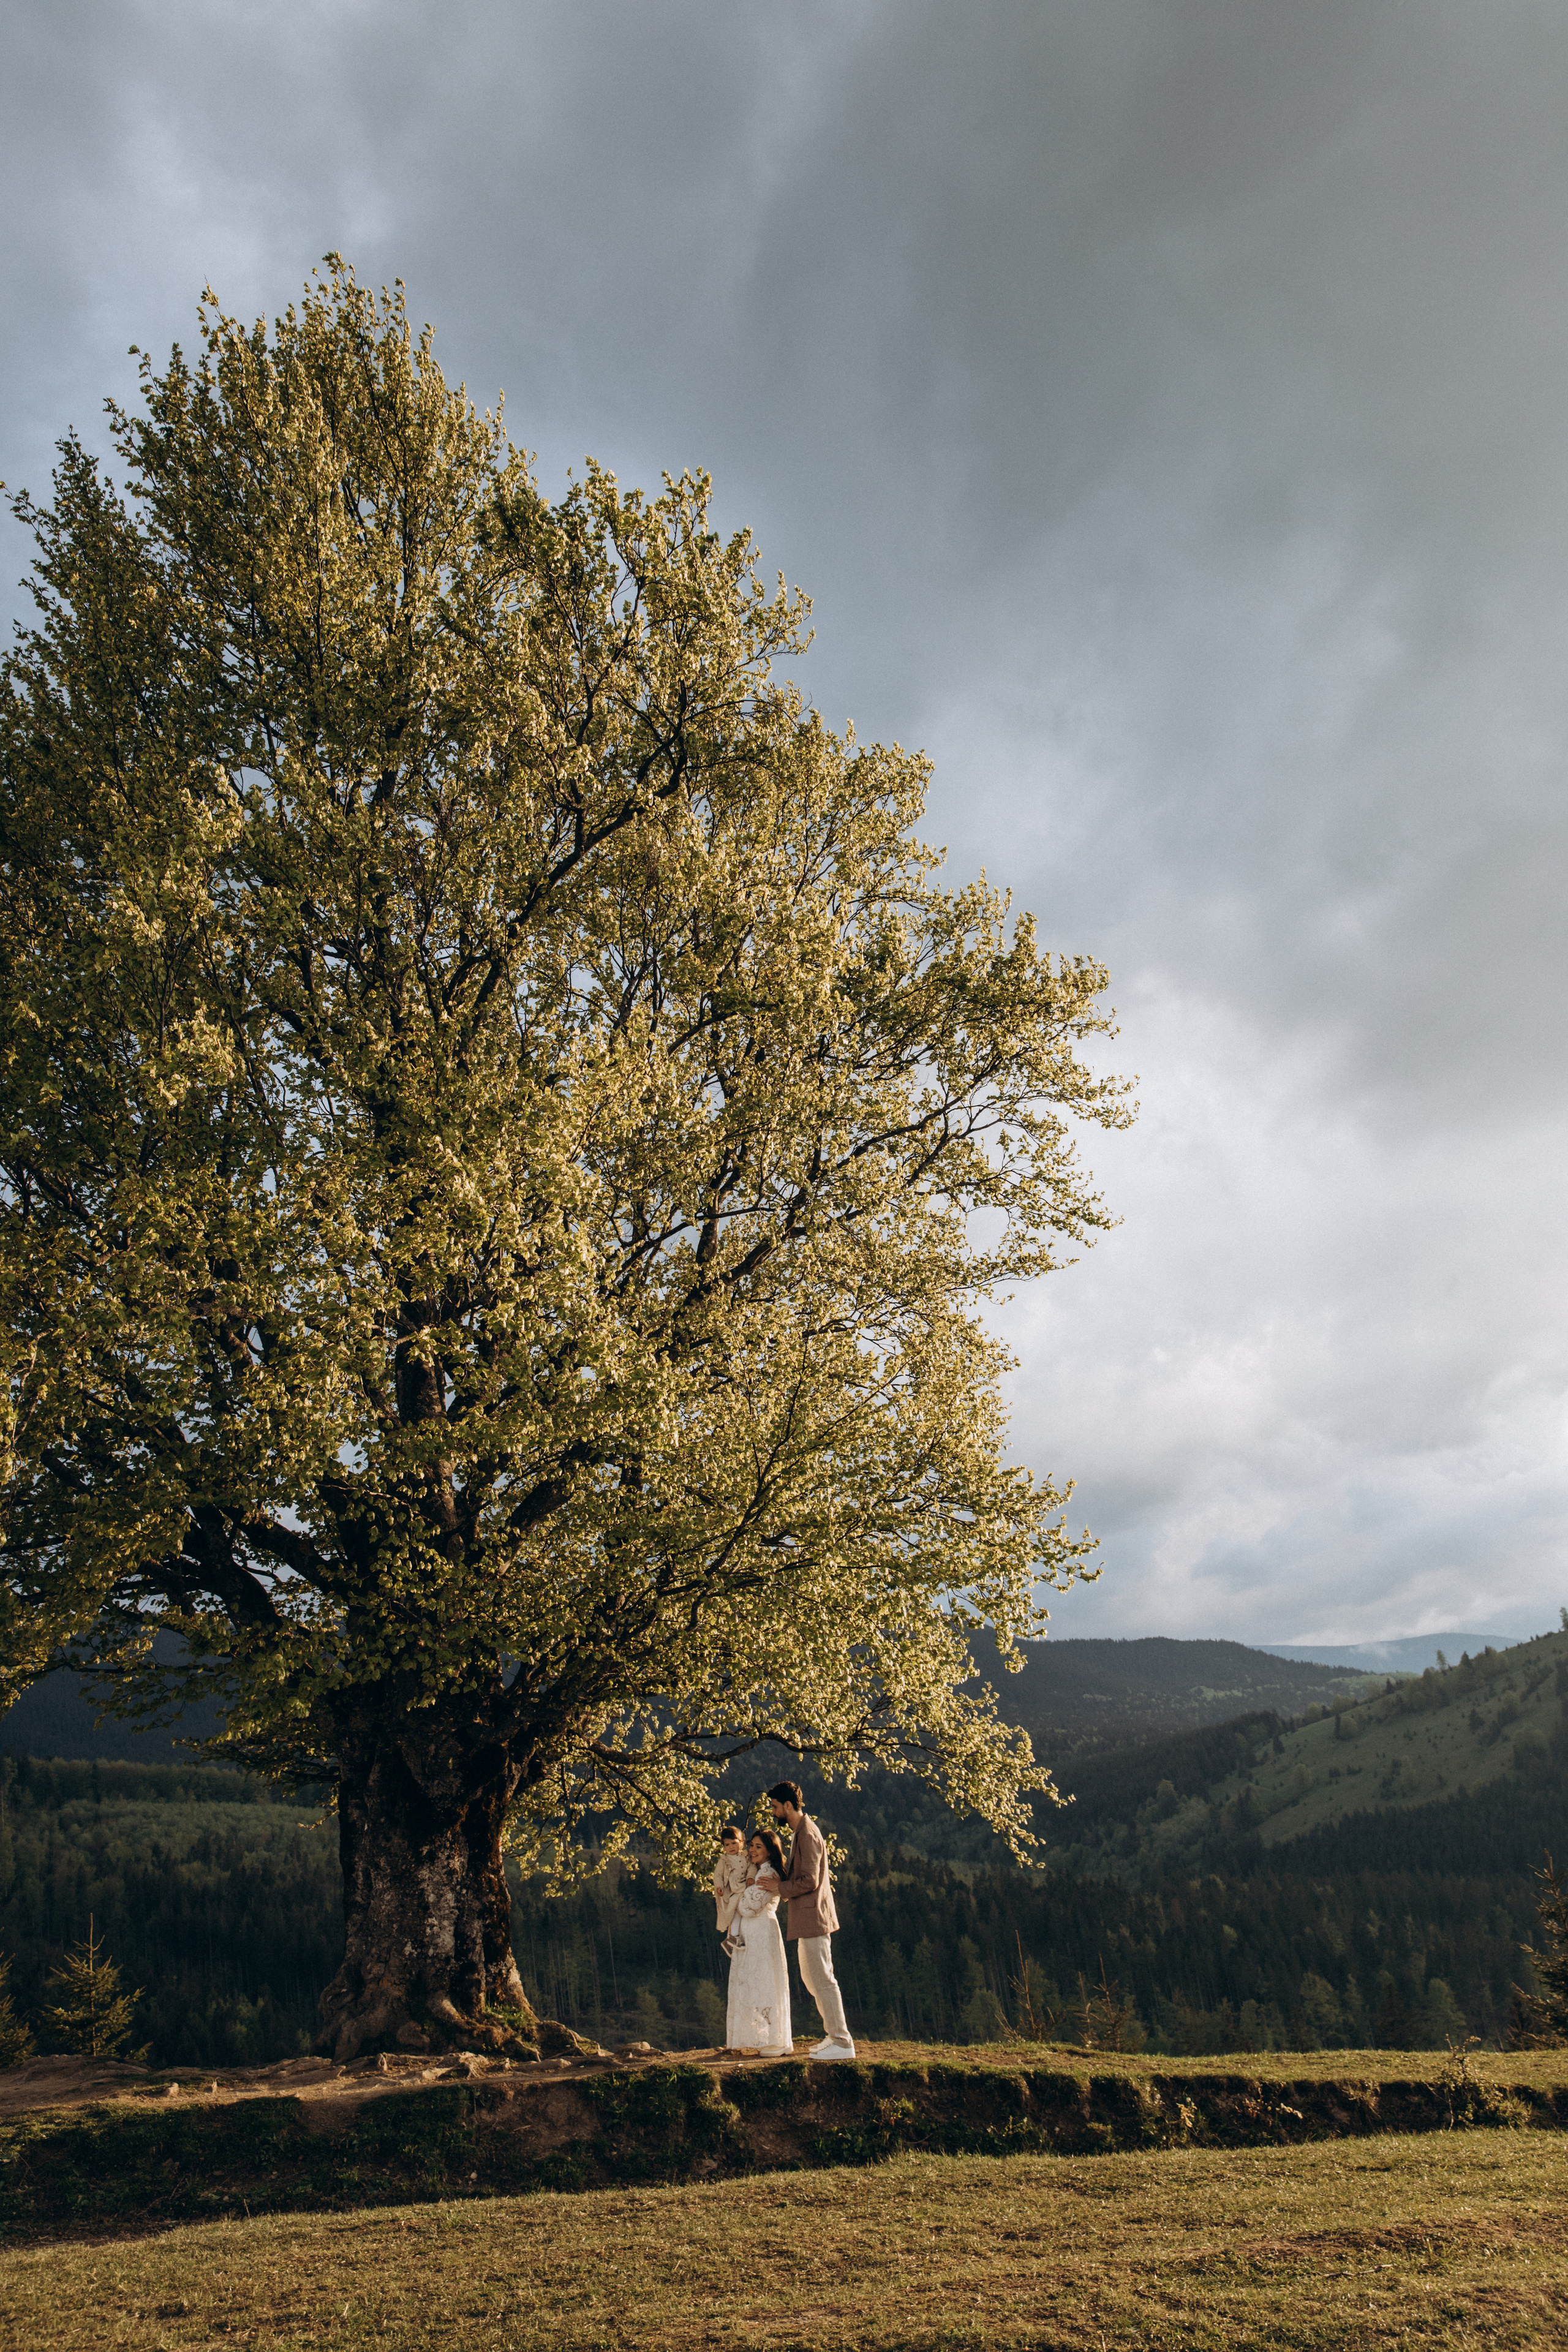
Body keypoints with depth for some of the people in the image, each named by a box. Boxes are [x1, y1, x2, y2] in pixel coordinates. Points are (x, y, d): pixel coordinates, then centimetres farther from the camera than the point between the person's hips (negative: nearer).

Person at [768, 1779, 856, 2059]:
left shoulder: (808, 1835, -19)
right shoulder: (800, 1831, 13)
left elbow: (809, 1881, -23)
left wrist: (780, 1888, -12)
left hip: (813, 1916, -11)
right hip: (808, 1919, 11)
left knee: (823, 1980, -4)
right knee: (809, 1977, 17)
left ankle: (842, 2043, 2)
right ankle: (837, 2033, 24)